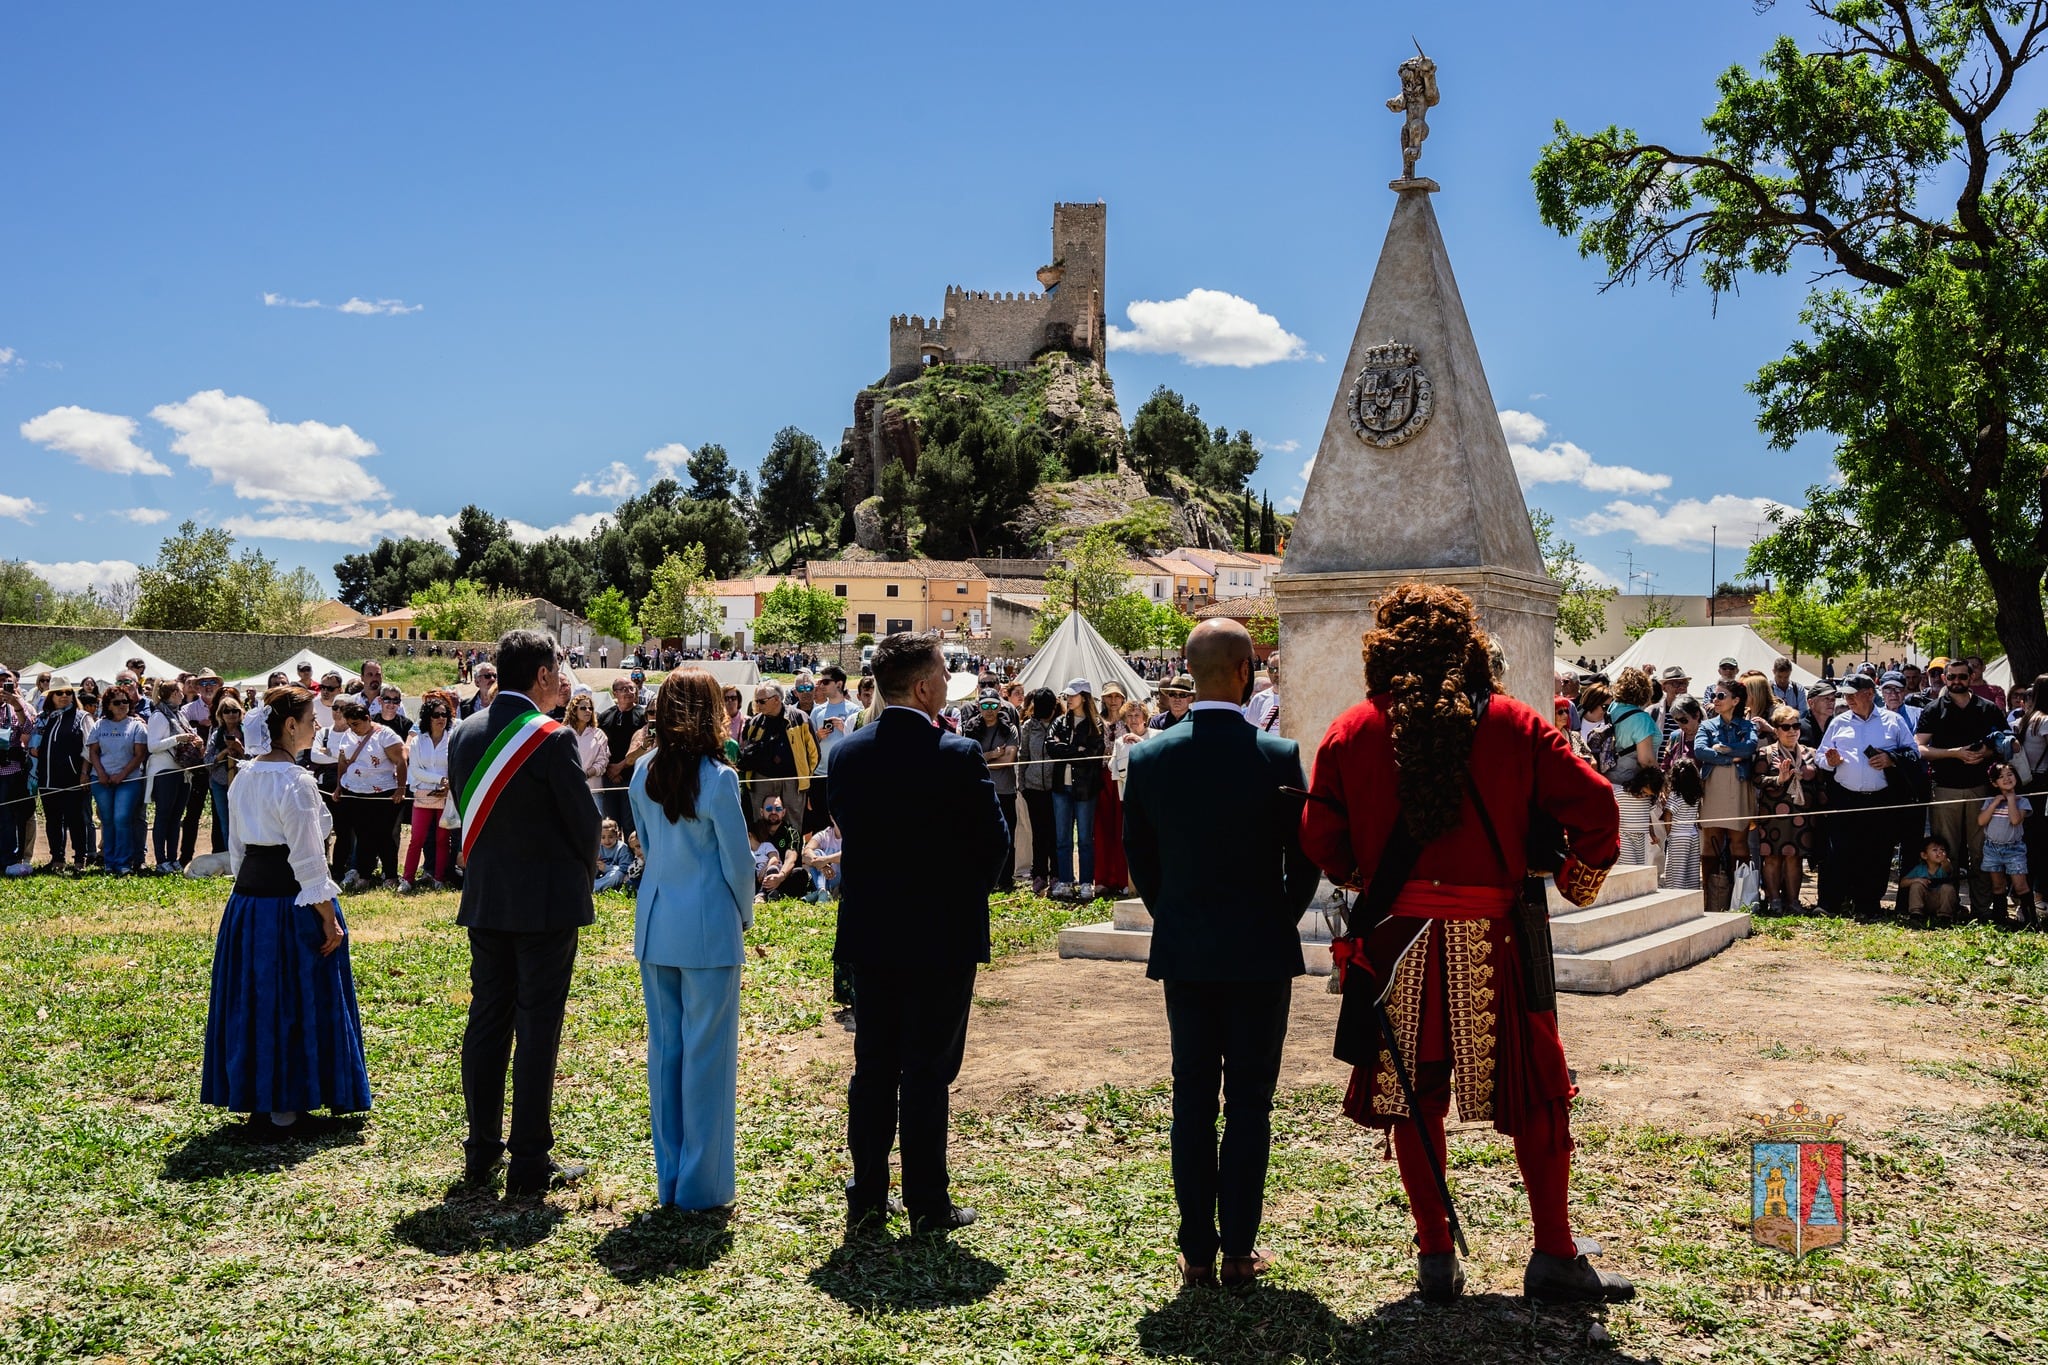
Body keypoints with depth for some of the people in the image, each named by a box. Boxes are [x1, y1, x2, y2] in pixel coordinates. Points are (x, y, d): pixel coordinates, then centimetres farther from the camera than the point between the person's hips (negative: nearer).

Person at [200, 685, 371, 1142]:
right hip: (288, 902, -8)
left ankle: (258, 1104, 24)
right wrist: (329, 918, -13)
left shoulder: (244, 779, 9)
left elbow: (236, 848, 15)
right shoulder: (295, 782, -16)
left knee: (255, 1001, 14)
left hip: (247, 900, 8)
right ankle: (284, 1112, 8)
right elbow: (308, 859, -17)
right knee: (294, 1002, 1)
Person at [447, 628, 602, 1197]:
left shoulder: (462, 734, 3)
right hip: (546, 899, -6)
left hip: (484, 898, 6)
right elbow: (584, 818, -9)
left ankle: (481, 1151, 22)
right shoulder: (552, 738, -16)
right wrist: (585, 870, 9)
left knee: (486, 1020, 14)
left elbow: (468, 809, 9)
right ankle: (531, 1162, 6)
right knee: (537, 1028, 0)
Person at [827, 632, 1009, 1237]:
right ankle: (928, 1205, 14)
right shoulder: (957, 756, -16)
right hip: (941, 937, -4)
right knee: (927, 1074, 5)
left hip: (869, 936, 5)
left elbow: (846, 827, 9)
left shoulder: (846, 753, -1)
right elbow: (995, 844, -8)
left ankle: (866, 1202, 20)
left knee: (872, 1070, 12)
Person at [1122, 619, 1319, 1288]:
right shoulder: (1278, 756, -12)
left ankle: (1197, 1251, 16)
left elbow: (1138, 857, 4)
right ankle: (1239, 1251, 14)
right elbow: (1306, 857, -4)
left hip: (1183, 953, 2)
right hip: (1260, 954, -2)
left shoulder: (1148, 757, -5)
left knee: (1192, 1101, 11)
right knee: (1249, 1103, 8)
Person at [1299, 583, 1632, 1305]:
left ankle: (1435, 1259, 17)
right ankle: (1554, 1257, 18)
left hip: (1396, 940, 1)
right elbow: (1595, 804, -6)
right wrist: (1578, 884, 10)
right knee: (1535, 1094, 12)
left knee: (1413, 1096, 11)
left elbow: (1321, 838, -2)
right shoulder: (1511, 725, -3)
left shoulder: (1352, 732, -2)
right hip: (1492, 942, -1)